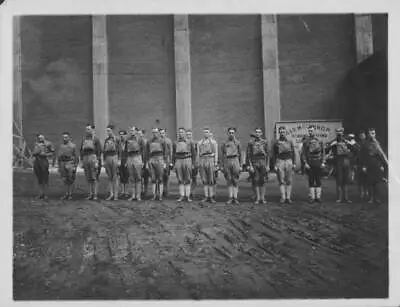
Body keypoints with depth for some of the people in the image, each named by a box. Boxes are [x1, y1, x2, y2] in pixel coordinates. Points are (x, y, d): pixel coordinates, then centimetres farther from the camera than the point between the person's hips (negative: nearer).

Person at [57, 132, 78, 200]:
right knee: (65, 180, 6)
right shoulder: (61, 146, 12)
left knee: (70, 180, -2)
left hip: (70, 163, -4)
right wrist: (59, 166, 12)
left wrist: (75, 166, -8)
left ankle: (70, 194, 6)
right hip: (62, 163, 5)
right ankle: (67, 194, 15)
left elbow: (76, 156, -3)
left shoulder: (73, 145, -1)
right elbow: (59, 156, 16)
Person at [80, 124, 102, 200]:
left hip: (93, 158, -5)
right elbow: (81, 150, 16)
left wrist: (97, 162, -14)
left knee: (94, 178, -4)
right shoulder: (84, 139, 14)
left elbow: (99, 150, -7)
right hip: (85, 158, 5)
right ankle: (90, 194, 12)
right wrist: (81, 161, 10)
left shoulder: (96, 139, -2)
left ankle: (95, 195, 0)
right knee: (88, 178, 7)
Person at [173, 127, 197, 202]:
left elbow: (193, 154, 5)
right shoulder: (175, 143, 9)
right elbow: (173, 154, 12)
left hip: (187, 160, -2)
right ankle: (181, 196, 10)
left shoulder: (190, 142, 4)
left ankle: (188, 196, 7)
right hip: (178, 161, 2)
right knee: (180, 180, 4)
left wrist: (193, 164, -1)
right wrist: (173, 164, 5)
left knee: (187, 180, 1)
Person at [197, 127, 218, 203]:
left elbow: (216, 153, 1)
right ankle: (206, 197, 9)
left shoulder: (214, 142, 4)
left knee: (211, 180, -2)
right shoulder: (199, 142, 11)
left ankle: (212, 197, 4)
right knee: (204, 180, 4)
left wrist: (216, 164, -7)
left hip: (211, 161, -2)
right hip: (202, 162, 2)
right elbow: (198, 154, 11)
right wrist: (198, 164, 4)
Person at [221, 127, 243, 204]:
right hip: (227, 161, 1)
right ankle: (230, 198, 5)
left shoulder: (237, 142, 10)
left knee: (235, 181, -1)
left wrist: (240, 165, 5)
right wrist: (222, 165, 5)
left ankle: (235, 198, 1)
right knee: (229, 181, 2)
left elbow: (240, 154, 11)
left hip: (235, 161, -1)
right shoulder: (224, 143, 13)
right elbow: (222, 155, 12)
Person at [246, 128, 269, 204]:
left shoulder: (265, 142, 6)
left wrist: (267, 165, 0)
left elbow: (267, 154, 6)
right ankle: (258, 198, 8)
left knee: (262, 181, 1)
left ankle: (262, 198, 7)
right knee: (256, 181, 1)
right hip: (254, 163, 0)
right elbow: (248, 155, 2)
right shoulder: (251, 143, 4)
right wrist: (250, 166, -5)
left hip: (263, 162, 0)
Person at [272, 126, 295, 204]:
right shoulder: (276, 143, 5)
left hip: (289, 161, 1)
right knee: (281, 181, -2)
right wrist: (274, 165, -3)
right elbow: (274, 155, 4)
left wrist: (294, 163, 3)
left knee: (289, 181, 1)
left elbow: (293, 153, 11)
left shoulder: (290, 142, 10)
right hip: (280, 162, -1)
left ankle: (288, 197, 5)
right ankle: (283, 197, 1)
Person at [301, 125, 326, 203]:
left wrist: (323, 162, -1)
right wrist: (305, 163, -8)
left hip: (318, 164, 1)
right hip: (309, 164, -1)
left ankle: (318, 196, 9)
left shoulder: (319, 141, 7)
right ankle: (312, 197, 7)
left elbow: (323, 152, 8)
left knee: (318, 180, 3)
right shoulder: (305, 142, 3)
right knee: (311, 180, 1)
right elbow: (303, 154, 1)